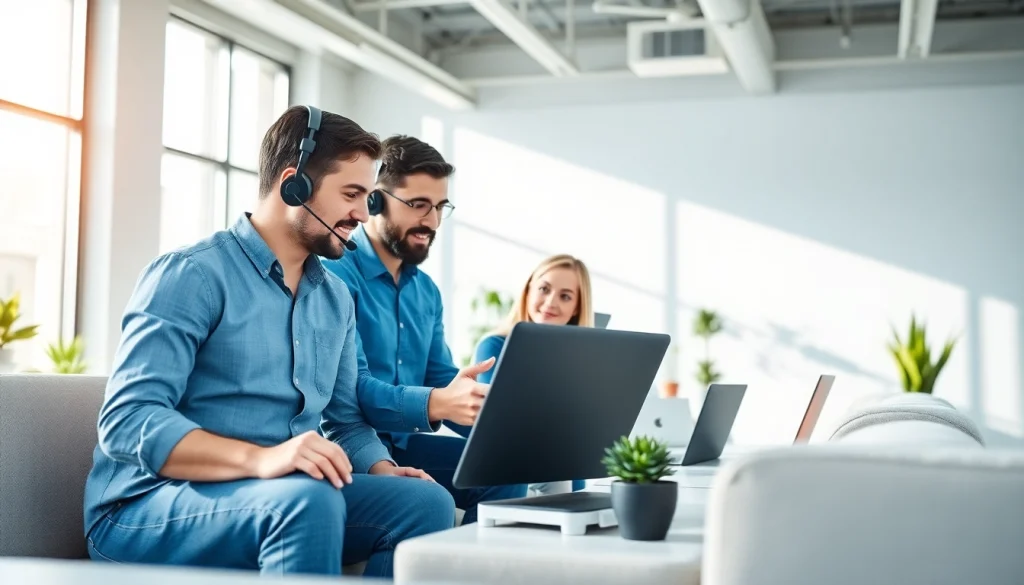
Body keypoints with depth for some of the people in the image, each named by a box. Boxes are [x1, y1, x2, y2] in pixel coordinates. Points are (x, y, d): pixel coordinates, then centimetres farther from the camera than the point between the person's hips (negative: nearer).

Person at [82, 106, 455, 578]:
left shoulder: (337, 300, 13)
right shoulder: (192, 275, -10)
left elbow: (346, 418, 19)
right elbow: (127, 422, -19)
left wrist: (383, 469, -4)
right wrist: (260, 458, -33)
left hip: (290, 502, 7)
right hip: (149, 508, -6)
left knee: (426, 501, -17)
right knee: (309, 499, -35)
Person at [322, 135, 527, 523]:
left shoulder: (427, 291, 14)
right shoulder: (336, 275, -13)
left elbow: (443, 384, 13)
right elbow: (350, 387, -23)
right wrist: (435, 404, -40)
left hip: (401, 445, 8)